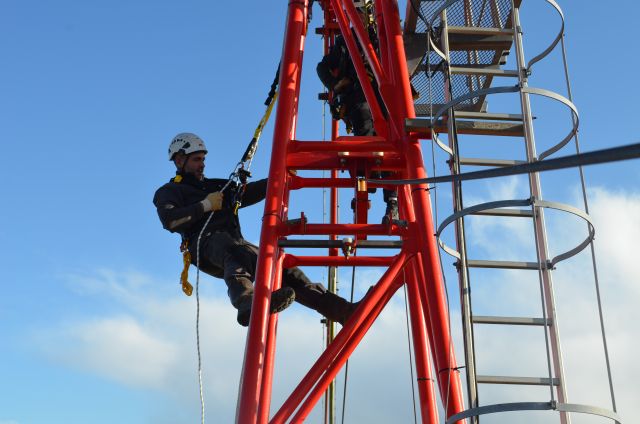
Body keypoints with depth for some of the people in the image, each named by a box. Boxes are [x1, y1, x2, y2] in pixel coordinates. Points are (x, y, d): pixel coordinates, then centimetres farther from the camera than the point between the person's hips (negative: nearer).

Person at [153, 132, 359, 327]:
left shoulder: (215, 186, 36)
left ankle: (342, 310, -20)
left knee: (281, 267, -11)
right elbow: (170, 221, -4)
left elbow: (248, 193, 22)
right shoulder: (168, 192, 18)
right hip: (206, 242, -6)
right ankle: (248, 304, -72)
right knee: (236, 254, -40)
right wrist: (206, 205, -4)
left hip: (236, 242, 6)